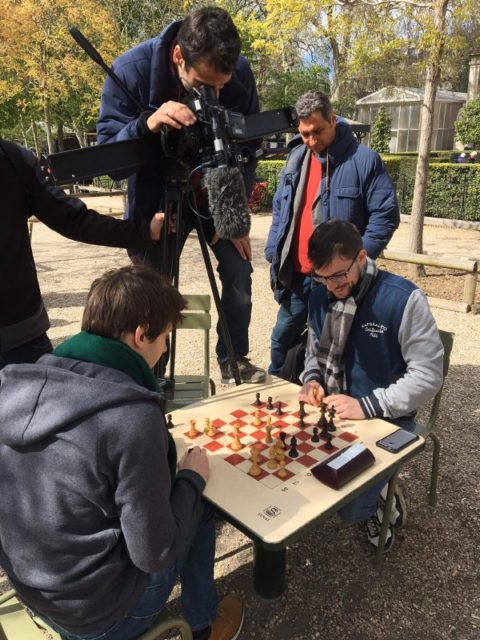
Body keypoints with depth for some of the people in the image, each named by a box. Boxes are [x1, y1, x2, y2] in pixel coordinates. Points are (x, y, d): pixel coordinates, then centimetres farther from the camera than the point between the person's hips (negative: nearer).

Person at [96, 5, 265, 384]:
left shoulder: (241, 74, -16)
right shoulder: (131, 70, -23)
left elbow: (247, 149, -4)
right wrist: (146, 125, -41)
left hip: (219, 194, 3)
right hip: (157, 197, -2)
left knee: (239, 272, -4)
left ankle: (234, 358, 16)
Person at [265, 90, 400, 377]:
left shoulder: (365, 160, -9)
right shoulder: (296, 158, 8)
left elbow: (386, 215, -10)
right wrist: (273, 252, 5)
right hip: (295, 275, 6)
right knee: (283, 338, 17)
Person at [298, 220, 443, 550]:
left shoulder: (403, 299, -19)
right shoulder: (320, 296, 0)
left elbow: (428, 375, -17)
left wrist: (367, 406, -24)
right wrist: (311, 380, -7)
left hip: (384, 421, -6)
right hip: (329, 411, 6)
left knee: (350, 505, -22)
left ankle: (382, 500, 16)